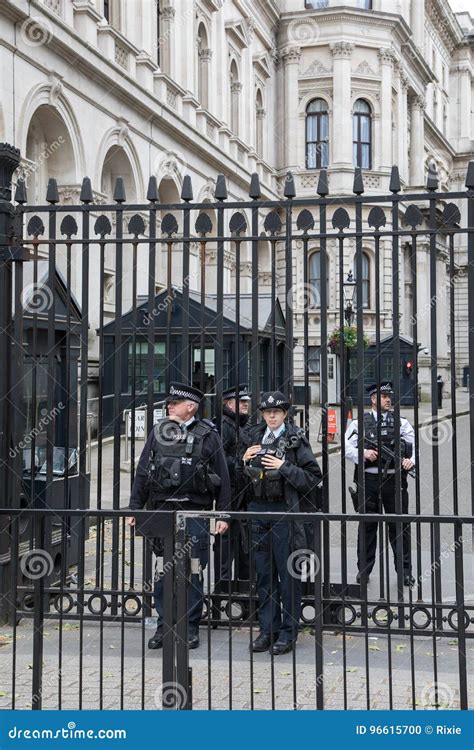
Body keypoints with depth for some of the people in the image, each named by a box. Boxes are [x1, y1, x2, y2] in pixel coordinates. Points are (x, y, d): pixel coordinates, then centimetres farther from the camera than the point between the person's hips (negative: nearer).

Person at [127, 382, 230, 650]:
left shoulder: (208, 435, 1)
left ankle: (191, 627, 13)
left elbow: (222, 477, 1)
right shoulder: (158, 432, 10)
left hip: (195, 512, -3)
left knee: (193, 572, 2)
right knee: (163, 572, 6)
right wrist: (135, 508, 7)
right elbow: (142, 472, 12)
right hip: (162, 510, 3)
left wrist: (223, 514, -3)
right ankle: (164, 626, 16)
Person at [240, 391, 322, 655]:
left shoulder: (296, 440, -3)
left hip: (285, 511, -5)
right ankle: (268, 629, 18)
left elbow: (314, 477, -7)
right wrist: (244, 461, -1)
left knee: (288, 572, 0)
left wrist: (284, 467, -16)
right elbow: (243, 475, 19)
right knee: (264, 573, 9)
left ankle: (289, 632, 9)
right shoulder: (253, 437, 11)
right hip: (257, 509, 5)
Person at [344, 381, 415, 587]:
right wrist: (363, 453, -16)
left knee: (400, 527, 5)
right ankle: (364, 570, 17)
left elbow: (413, 444, 0)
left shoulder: (400, 422, 10)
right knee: (366, 526, 7)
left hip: (394, 479, 1)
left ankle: (405, 570, 15)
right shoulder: (360, 422, 6)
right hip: (369, 480, -1)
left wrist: (411, 460, -19)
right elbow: (348, 448, 1)